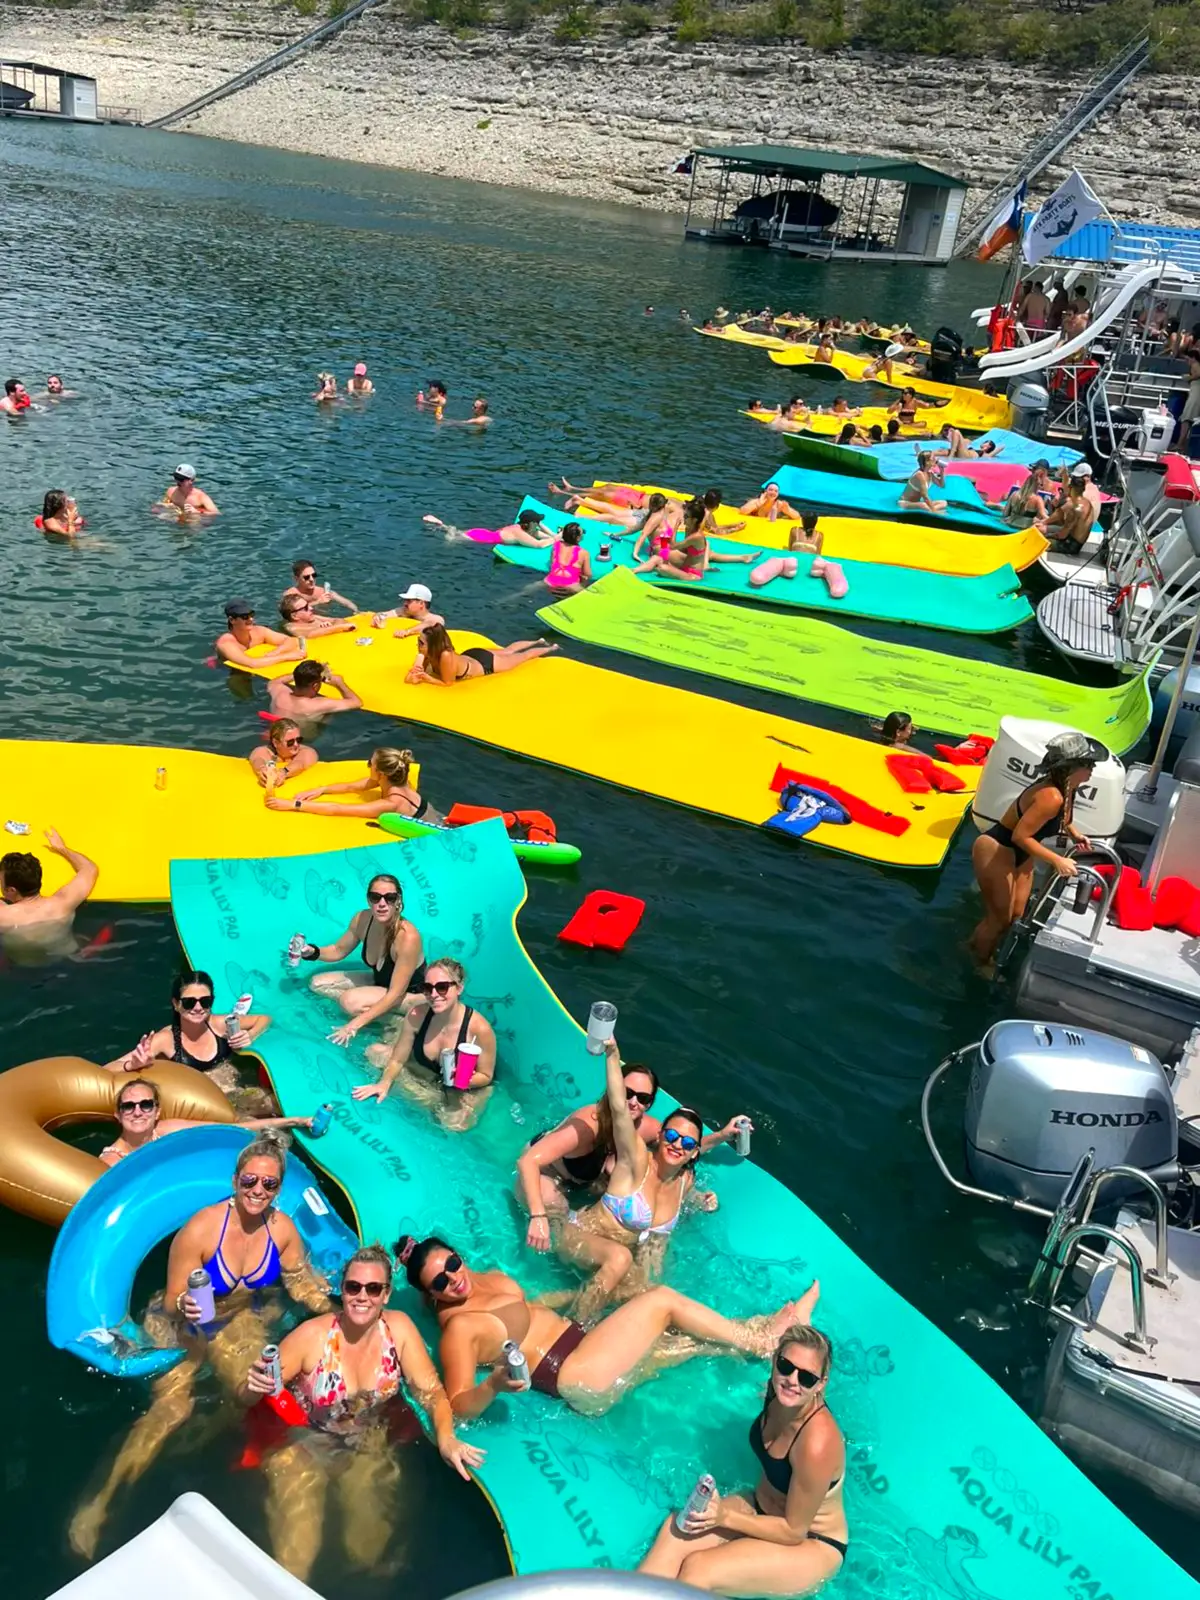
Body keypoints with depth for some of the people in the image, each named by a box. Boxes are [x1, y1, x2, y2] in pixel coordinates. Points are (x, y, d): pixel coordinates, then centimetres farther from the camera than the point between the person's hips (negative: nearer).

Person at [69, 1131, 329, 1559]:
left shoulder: (282, 1227, -14)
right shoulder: (201, 1229, -25)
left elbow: (302, 1284, -1)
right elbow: (172, 1302, -16)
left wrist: (337, 1314, -16)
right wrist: (184, 1307, -38)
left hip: (243, 1320, 4)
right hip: (186, 1327, -4)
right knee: (170, 1408, -21)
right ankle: (101, 1501, -15)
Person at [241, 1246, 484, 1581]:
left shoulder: (399, 1327, -13)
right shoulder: (312, 1335, -20)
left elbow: (431, 1390, -12)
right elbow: (247, 1396, -13)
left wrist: (446, 1437, -31)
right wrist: (254, 1386, -38)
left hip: (373, 1446, 2)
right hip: (304, 1445, -2)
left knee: (366, 1554, -7)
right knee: (293, 1560, -12)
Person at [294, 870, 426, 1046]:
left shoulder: (408, 937, -35)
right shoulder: (362, 919, -15)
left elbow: (396, 994, -31)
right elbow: (339, 950, 6)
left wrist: (355, 1024, -35)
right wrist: (312, 952, -16)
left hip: (411, 995, -8)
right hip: (379, 982, 8)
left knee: (350, 1001, -31)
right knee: (318, 983, 3)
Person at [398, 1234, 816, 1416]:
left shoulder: (491, 1278, 12)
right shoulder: (458, 1329, -13)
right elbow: (460, 1405, -21)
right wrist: (494, 1384, -40)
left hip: (581, 1339, 9)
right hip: (578, 1380, -9)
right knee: (660, 1298, -12)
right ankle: (757, 1341, 1)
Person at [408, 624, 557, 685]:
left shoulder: (446, 656, -49)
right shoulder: (426, 653, -29)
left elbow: (447, 683, -36)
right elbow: (409, 677, -23)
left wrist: (426, 678, -43)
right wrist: (415, 675, -45)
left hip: (486, 663, -6)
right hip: (470, 655, 6)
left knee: (522, 656, 23)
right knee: (507, 651, 34)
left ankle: (550, 648, 49)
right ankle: (538, 642, 61)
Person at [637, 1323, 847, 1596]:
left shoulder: (817, 1442, -34)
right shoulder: (779, 1395, -14)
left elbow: (794, 1530, -21)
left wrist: (725, 1517, -22)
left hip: (812, 1544, -7)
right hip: (762, 1507, 7)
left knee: (697, 1570, -23)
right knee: (675, 1529, -17)